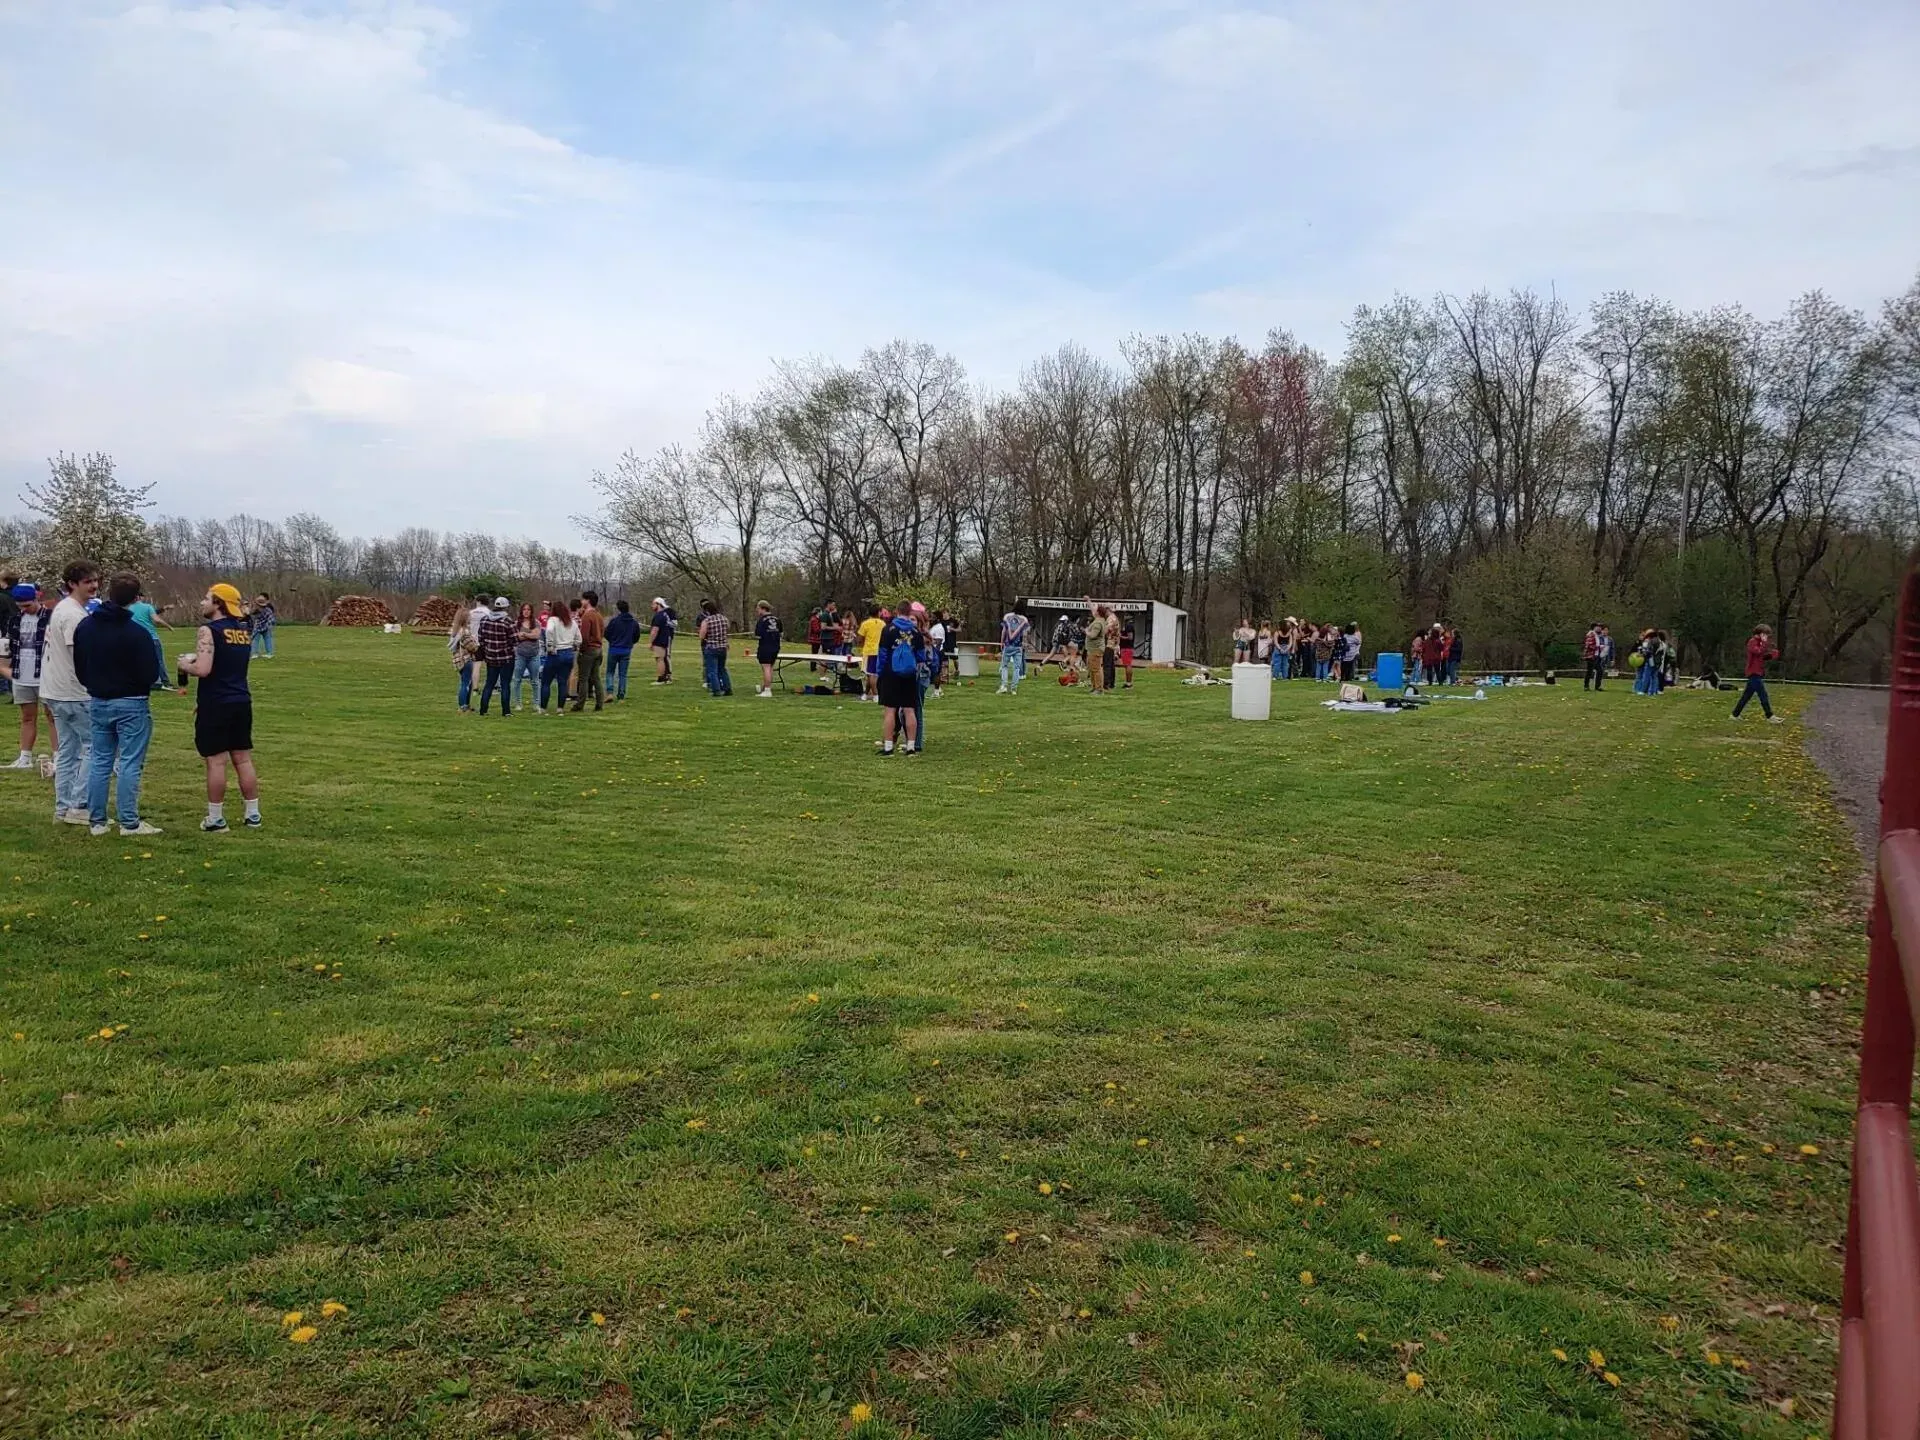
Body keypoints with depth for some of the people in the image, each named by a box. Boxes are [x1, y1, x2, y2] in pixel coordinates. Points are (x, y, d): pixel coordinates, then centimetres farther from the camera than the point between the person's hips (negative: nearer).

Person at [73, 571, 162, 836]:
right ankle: (130, 822, 0)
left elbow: (79, 668, 9)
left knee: (99, 761, 12)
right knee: (129, 764, -2)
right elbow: (150, 672, -15)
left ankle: (97, 820, 15)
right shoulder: (136, 632, -19)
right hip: (131, 705, -6)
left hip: (97, 703, 6)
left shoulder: (84, 627, 2)